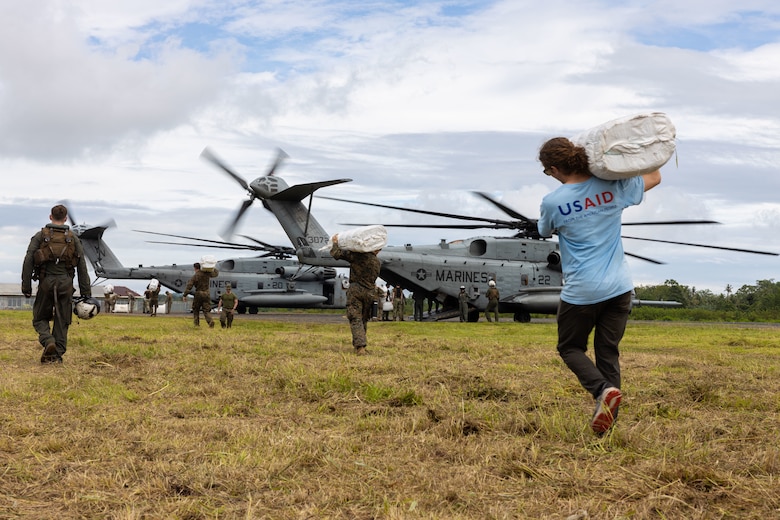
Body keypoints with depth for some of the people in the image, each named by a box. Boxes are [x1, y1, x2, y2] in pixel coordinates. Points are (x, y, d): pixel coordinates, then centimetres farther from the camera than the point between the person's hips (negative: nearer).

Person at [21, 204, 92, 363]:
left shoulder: (40, 236, 4)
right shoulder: (73, 238, 8)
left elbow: (28, 261, -3)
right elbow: (82, 266, 5)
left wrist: (26, 286, 1)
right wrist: (85, 292, 8)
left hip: (46, 282, -1)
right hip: (65, 282, 1)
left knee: (40, 318, 11)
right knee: (62, 320, 9)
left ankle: (48, 342, -15)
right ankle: (57, 354, 6)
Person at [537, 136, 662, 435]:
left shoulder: (552, 202, -11)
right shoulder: (612, 187, -3)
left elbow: (545, 231, 12)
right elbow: (654, 178, 14)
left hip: (581, 292, -4)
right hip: (618, 288, 4)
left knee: (570, 348, 16)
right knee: (608, 352, 12)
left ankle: (604, 389, -11)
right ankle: (604, 425, 10)